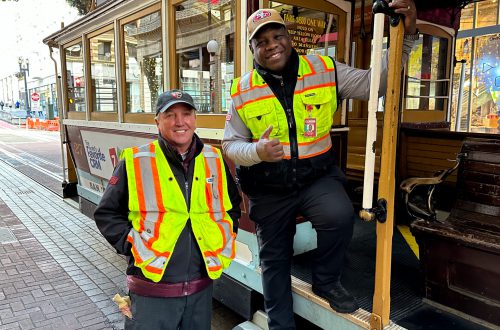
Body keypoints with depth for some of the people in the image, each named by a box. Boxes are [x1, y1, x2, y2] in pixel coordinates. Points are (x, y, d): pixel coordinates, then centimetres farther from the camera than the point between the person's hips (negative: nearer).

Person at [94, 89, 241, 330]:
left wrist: (224, 239, 6)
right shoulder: (135, 162, -8)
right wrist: (132, 245, -10)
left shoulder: (215, 161, 3)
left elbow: (233, 205, 18)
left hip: (202, 288, 4)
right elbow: (106, 213, 0)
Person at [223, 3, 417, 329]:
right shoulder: (243, 90, -5)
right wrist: (257, 151, -24)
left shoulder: (324, 70, -4)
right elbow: (231, 145, -2)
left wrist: (406, 36, -15)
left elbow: (376, 81, -3)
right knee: (274, 258, 13)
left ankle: (326, 281, 2)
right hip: (269, 189, 1)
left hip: (318, 176, 0)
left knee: (340, 216, -32)